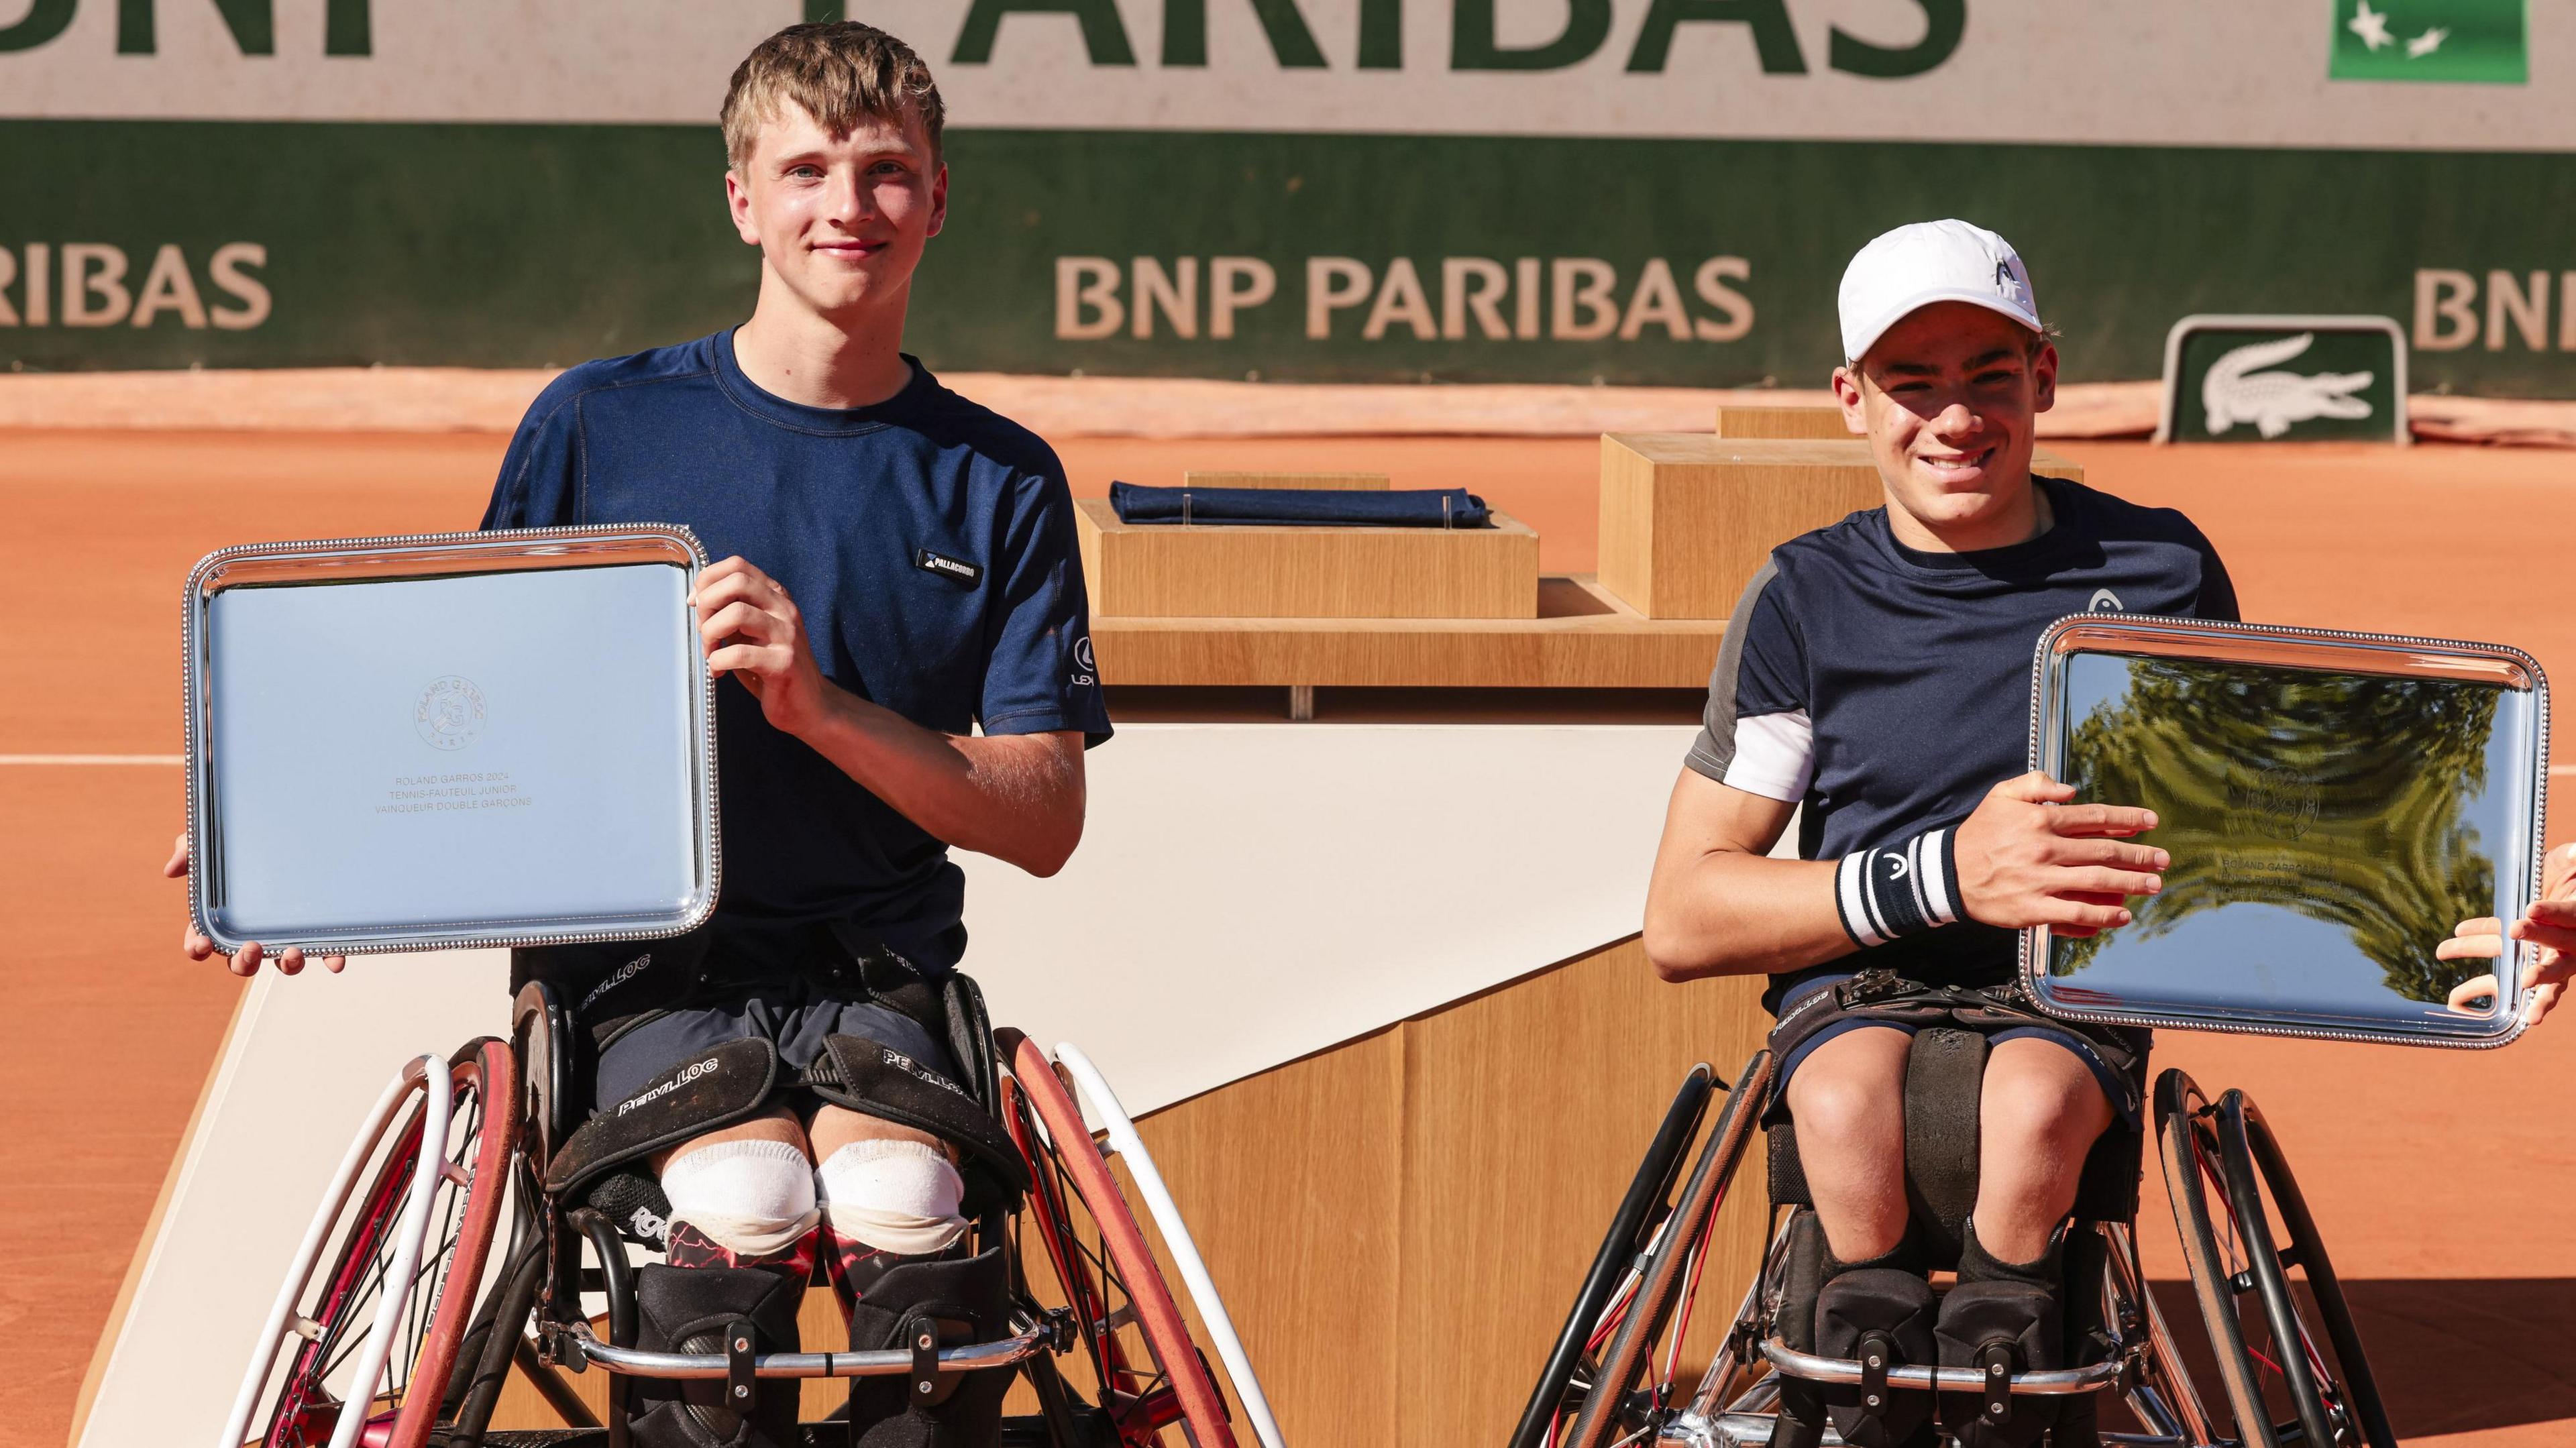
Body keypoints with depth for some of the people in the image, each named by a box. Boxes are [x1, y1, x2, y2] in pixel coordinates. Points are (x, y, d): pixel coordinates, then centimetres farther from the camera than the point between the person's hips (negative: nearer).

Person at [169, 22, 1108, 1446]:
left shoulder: (1002, 484, 6)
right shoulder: (598, 425, 3)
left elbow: (1046, 820, 0)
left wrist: (821, 709, -16)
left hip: (873, 967, 1)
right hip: (640, 960, -1)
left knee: (897, 1209, -30)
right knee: (743, 1200, -31)